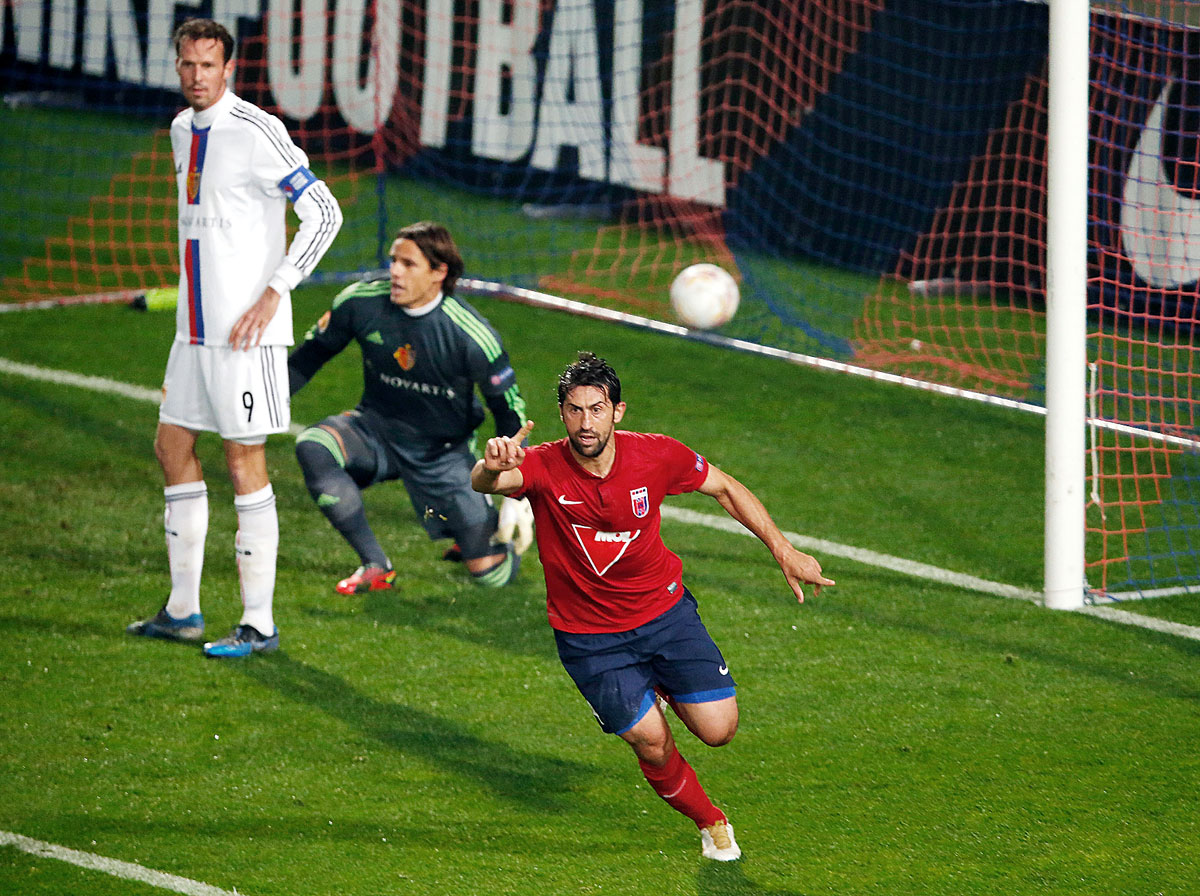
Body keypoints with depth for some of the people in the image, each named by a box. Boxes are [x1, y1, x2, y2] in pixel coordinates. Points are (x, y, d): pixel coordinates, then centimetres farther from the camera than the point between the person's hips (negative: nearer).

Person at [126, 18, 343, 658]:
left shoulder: (256, 131, -14)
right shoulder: (182, 131, 12)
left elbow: (323, 213, -15)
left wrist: (272, 295, -18)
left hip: (246, 330, -9)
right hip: (195, 327, 9)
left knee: (245, 464, -6)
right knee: (172, 449, 12)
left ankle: (259, 624, -1)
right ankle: (183, 610, 22)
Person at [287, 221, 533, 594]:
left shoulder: (472, 337, -22)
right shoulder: (360, 302, -15)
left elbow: (509, 412, -11)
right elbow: (311, 353, 3)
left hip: (444, 451, -2)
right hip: (377, 430, 2)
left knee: (492, 574, -10)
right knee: (313, 447, -31)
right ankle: (376, 567, -17)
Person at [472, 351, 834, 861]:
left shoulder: (656, 456, -16)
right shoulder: (543, 469, -23)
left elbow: (725, 489, 2)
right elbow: (486, 483, -44)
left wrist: (785, 553, 2)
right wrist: (492, 468, -69)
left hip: (664, 612, 2)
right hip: (589, 637, -2)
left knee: (718, 730, -4)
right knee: (651, 744, -6)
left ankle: (665, 689, 31)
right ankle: (709, 821, 26)